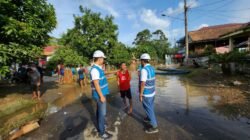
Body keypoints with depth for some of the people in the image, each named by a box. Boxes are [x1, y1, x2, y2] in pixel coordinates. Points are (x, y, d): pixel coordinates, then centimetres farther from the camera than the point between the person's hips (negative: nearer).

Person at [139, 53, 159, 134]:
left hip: (146, 94, -9)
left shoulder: (144, 70, -24)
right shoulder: (152, 68, 3)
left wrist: (140, 95, -18)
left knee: (148, 109, 6)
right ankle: (149, 118, 49)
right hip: (152, 92, 9)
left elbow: (143, 83, -25)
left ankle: (154, 127, 20)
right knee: (150, 107, 26)